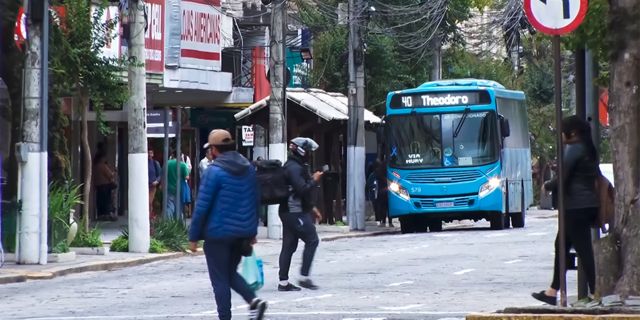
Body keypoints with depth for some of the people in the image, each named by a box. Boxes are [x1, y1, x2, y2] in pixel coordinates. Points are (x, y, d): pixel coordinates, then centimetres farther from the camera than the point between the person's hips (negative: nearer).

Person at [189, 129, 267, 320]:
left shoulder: (215, 171, -13)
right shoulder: (248, 168, 7)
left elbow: (202, 206, -14)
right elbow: (256, 201, 12)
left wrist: (194, 236, -6)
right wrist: (252, 231, 20)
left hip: (219, 233, -6)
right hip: (243, 233, 6)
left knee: (220, 279, 4)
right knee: (230, 272, 19)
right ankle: (254, 301, -1)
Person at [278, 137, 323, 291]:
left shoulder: (295, 166, 19)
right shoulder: (295, 168, -16)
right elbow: (303, 189, -23)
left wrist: (312, 207, 23)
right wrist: (314, 180, -9)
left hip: (290, 212, 10)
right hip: (295, 212, -10)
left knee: (289, 246, 8)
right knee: (312, 240, -4)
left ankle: (283, 282, 7)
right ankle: (304, 277, -4)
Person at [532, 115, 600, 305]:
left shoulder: (574, 150, -13)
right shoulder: (588, 150, 15)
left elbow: (562, 179, -16)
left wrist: (547, 187, 4)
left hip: (576, 206, -10)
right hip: (589, 205, 10)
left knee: (583, 249, -9)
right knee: (561, 245, 16)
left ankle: (594, 293, -11)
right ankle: (552, 292, 21)